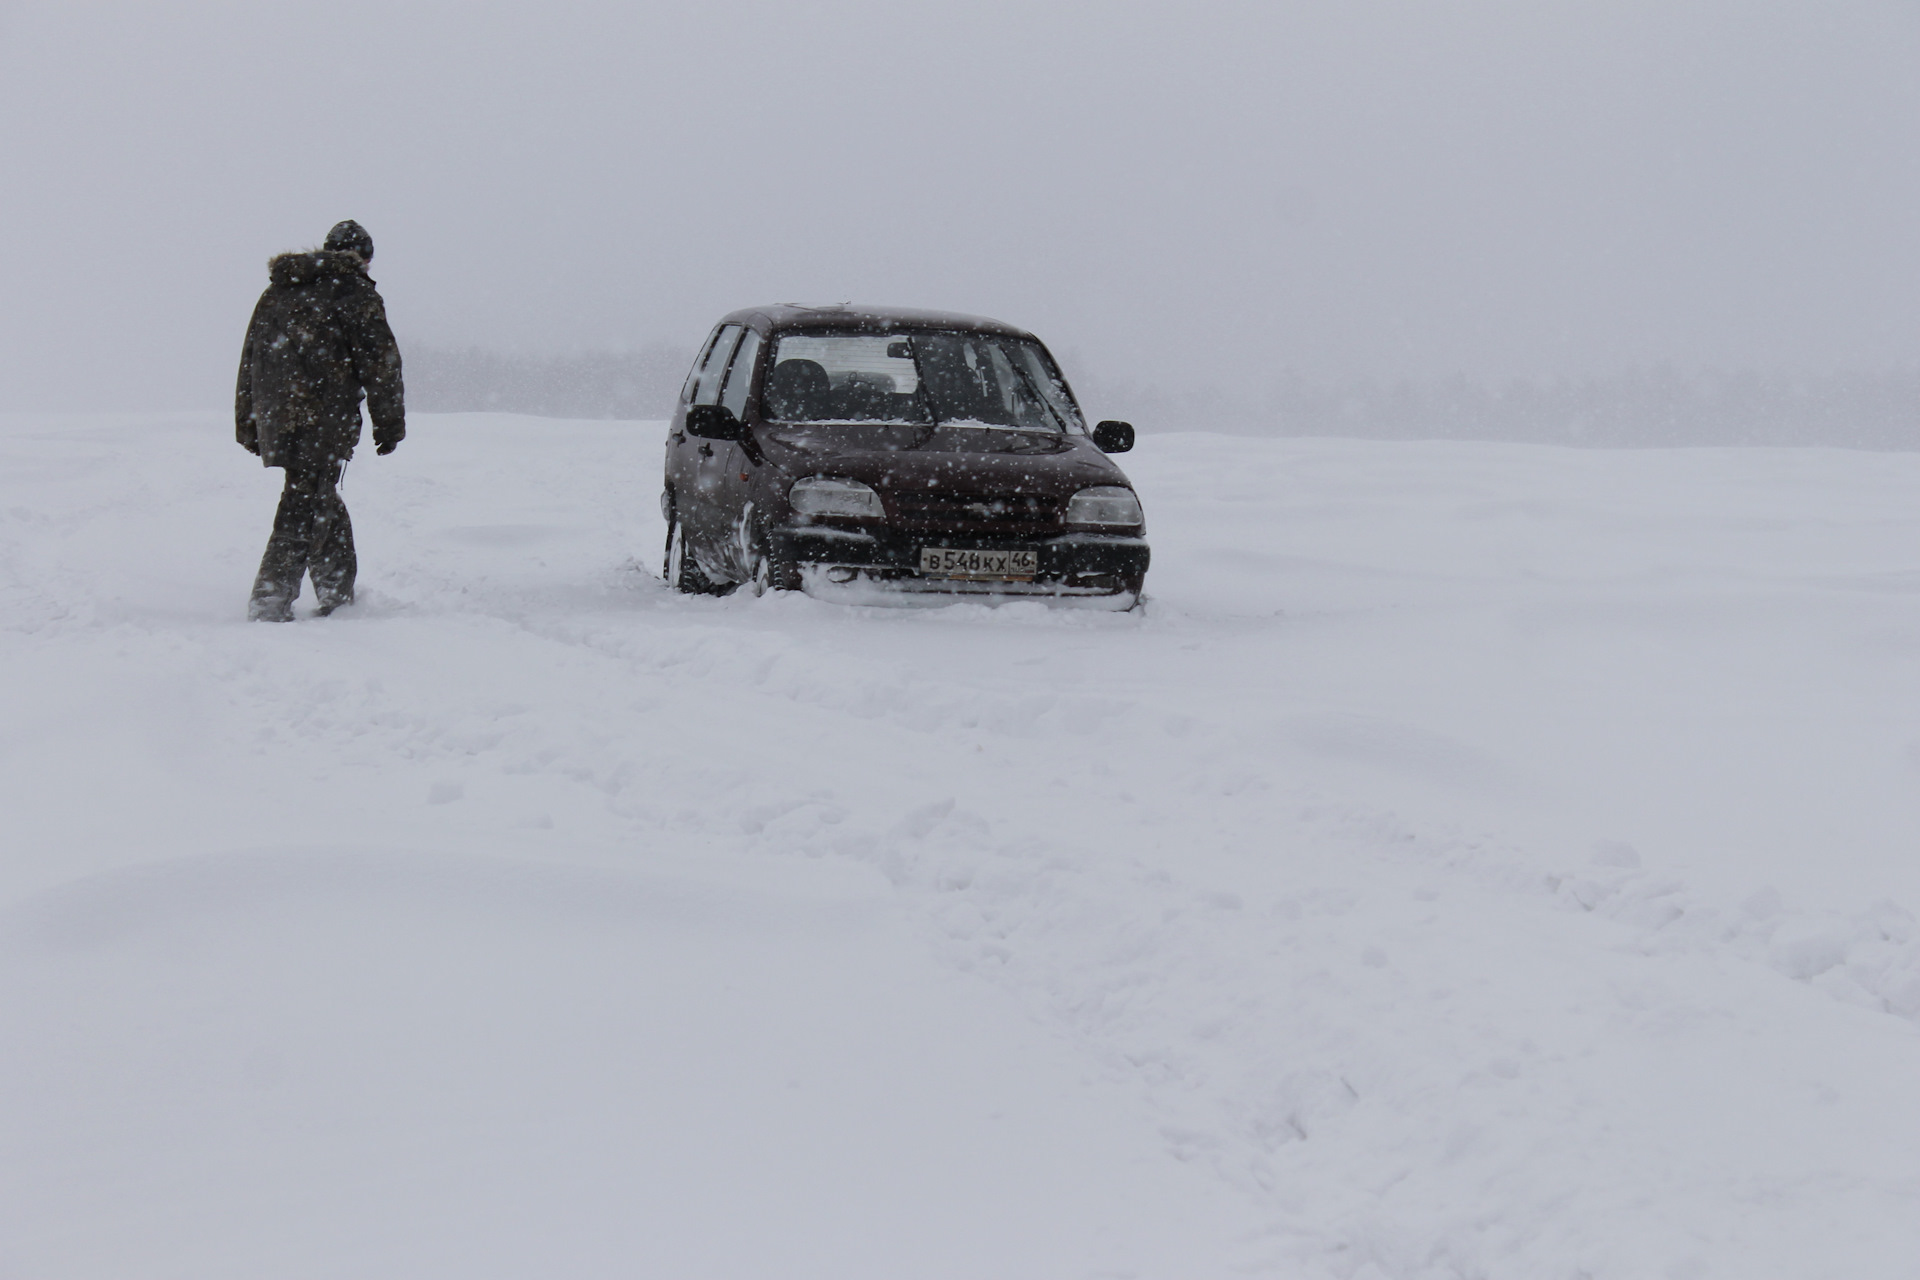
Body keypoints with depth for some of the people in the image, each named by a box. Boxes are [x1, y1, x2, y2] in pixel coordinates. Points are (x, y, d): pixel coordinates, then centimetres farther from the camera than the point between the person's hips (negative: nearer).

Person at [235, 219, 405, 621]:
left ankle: (337, 596, 23)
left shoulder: (276, 291, 20)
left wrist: (249, 428, 23)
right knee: (308, 508, -6)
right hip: (324, 421, -7)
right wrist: (389, 424, 2)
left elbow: (250, 360, 21)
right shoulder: (355, 293, 0)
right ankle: (271, 600, -12)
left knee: (325, 505, 18)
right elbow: (380, 363, -4)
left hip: (275, 419, 7)